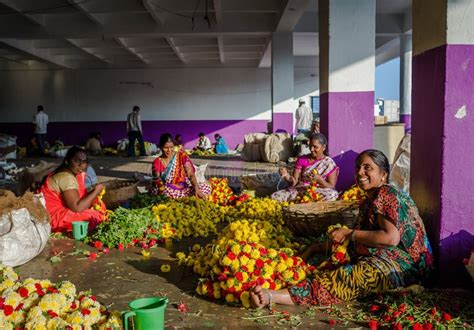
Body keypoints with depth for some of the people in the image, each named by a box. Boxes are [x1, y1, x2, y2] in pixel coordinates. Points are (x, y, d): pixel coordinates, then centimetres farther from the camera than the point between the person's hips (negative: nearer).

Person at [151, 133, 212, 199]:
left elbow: (191, 174, -11)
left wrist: (196, 189, -28)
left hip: (185, 190, 0)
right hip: (168, 192, 0)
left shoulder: (182, 156, 0)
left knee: (206, 187, -22)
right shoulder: (157, 163, 0)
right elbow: (156, 182, -4)